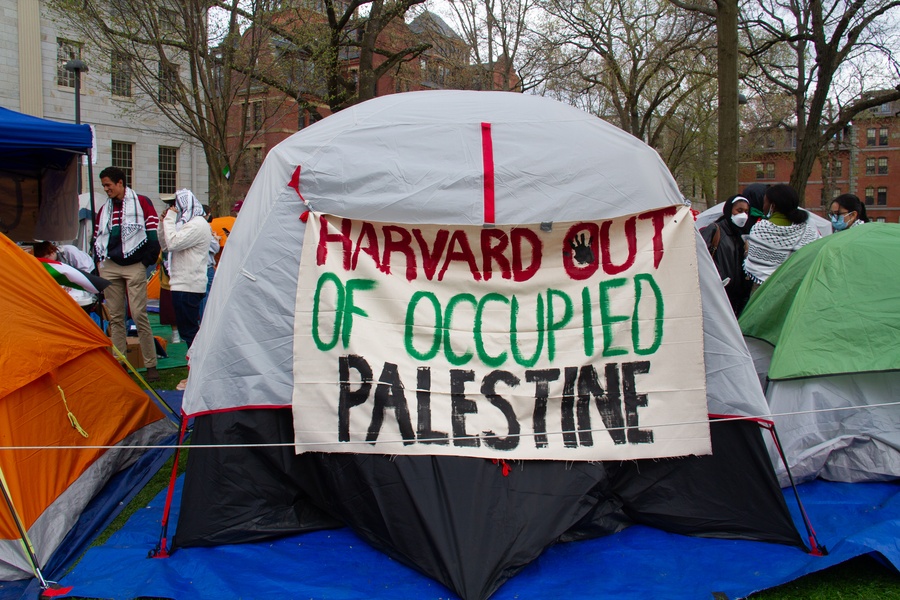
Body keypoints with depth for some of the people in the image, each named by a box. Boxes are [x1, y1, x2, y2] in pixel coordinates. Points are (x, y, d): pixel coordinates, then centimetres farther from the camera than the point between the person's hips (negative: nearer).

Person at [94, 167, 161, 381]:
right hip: (110, 267, 6)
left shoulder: (142, 203, -1)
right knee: (115, 317, 7)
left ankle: (151, 364, -1)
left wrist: (147, 261, -7)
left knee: (139, 315, -8)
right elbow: (97, 237, 22)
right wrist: (99, 261, 12)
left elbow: (153, 234, -4)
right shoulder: (104, 209, 16)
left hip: (134, 267, -6)